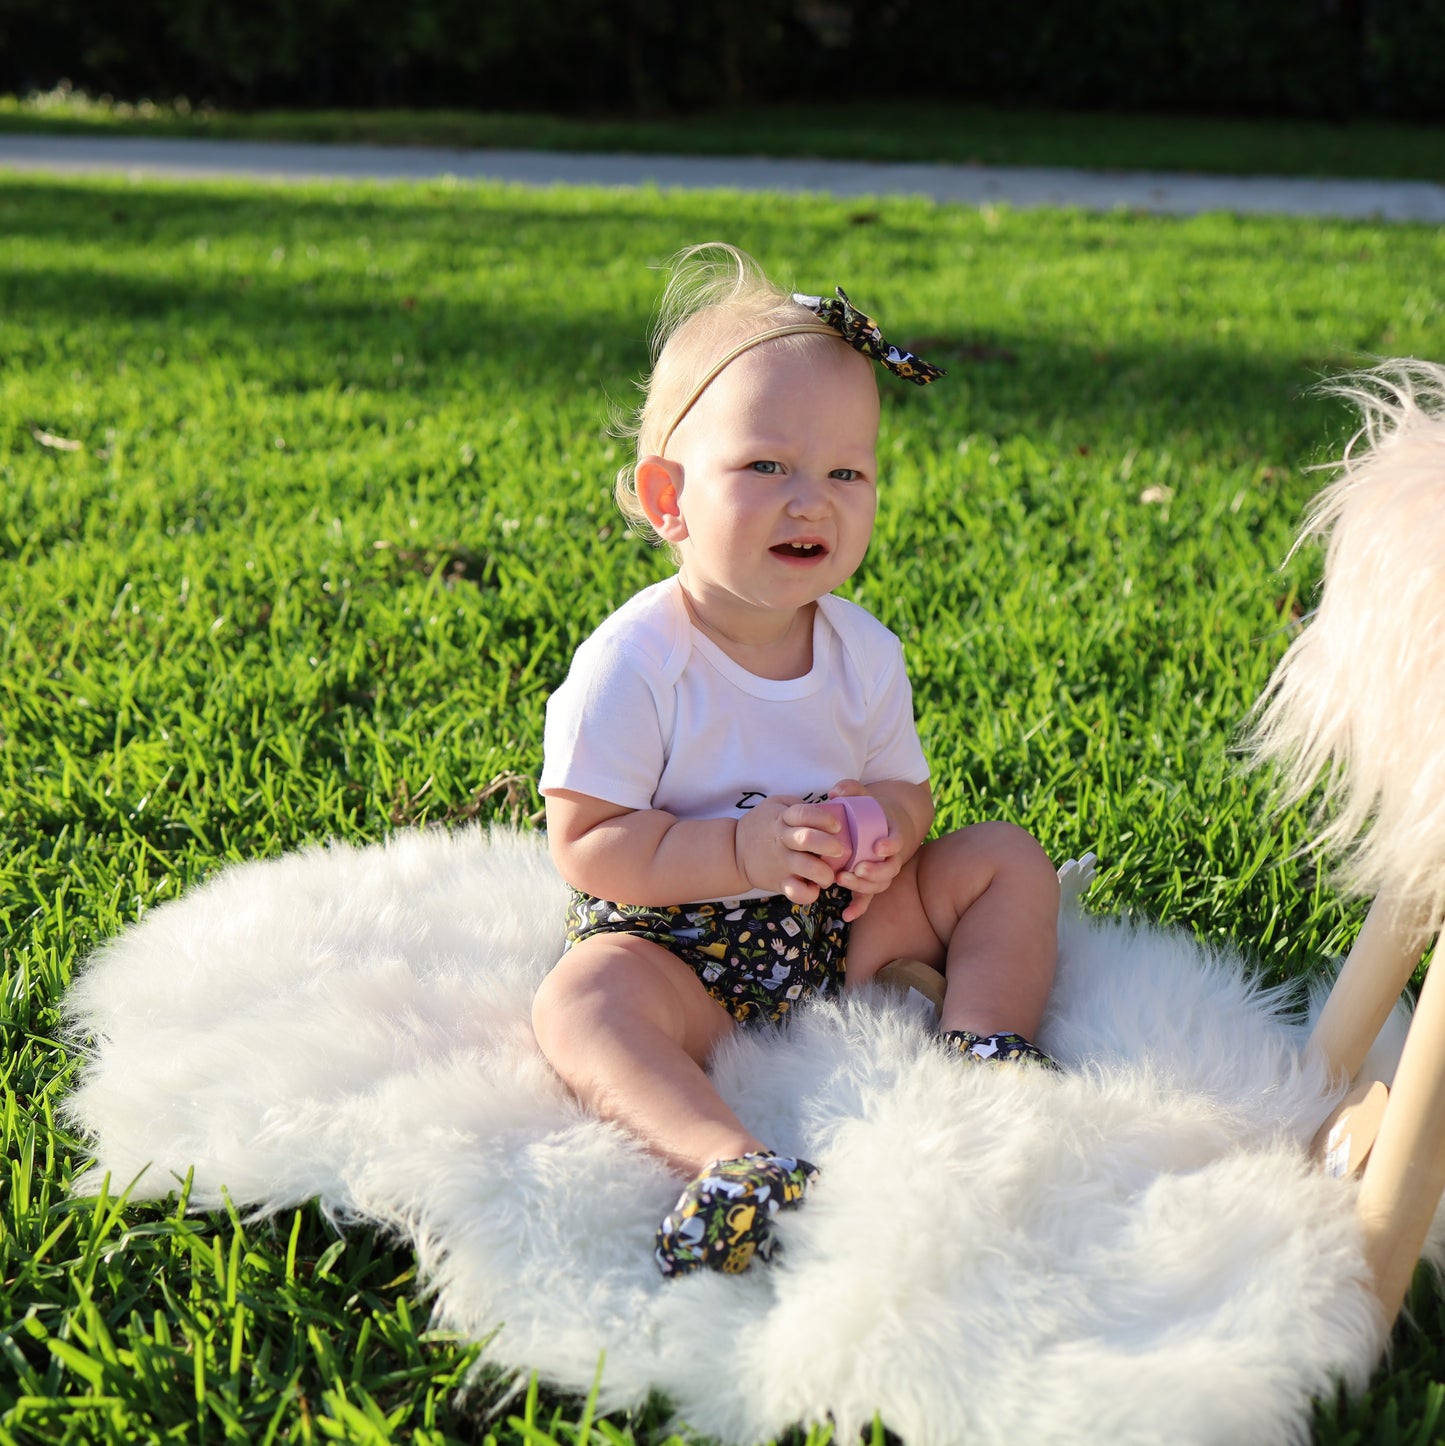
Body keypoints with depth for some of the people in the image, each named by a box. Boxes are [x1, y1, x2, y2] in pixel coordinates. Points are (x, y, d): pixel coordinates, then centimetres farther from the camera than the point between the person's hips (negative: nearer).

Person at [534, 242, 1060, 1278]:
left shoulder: (864, 651, -3)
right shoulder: (632, 663, -19)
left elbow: (905, 786, 9)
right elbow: (587, 845, -18)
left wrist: (891, 823, -17)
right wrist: (740, 850, -30)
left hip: (841, 923, 5)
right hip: (674, 939, -5)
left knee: (1008, 860, -2)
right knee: (580, 1000, -35)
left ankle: (982, 1052, -9)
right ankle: (729, 1162, -52)